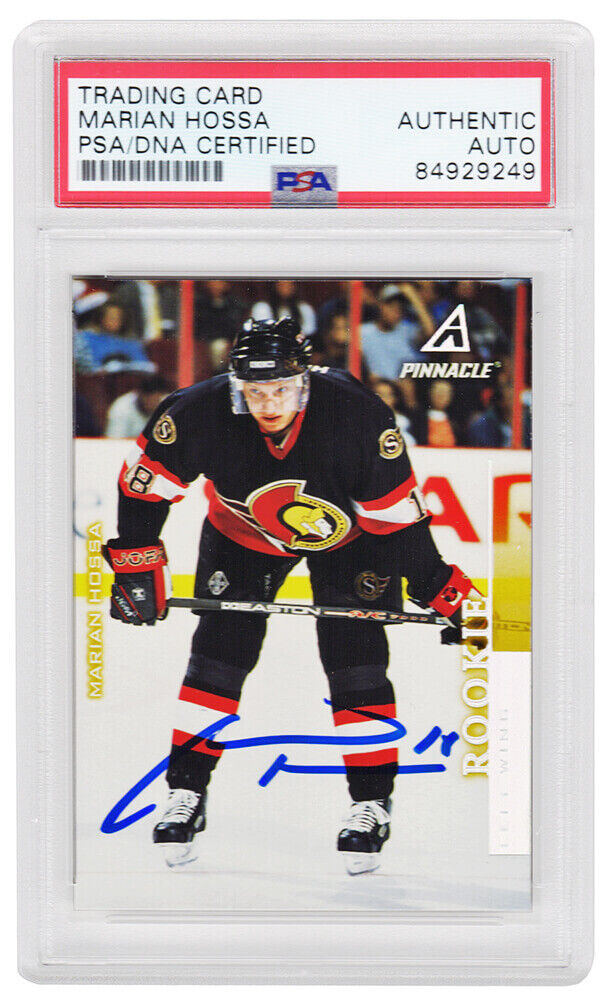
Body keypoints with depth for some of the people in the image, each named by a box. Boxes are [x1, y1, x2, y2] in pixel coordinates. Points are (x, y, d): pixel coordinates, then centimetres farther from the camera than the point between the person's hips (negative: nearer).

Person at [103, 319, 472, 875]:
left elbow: (398, 515, -23)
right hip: (243, 534, 2)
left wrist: (439, 590, -21)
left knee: (355, 659, -10)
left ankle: (372, 804, 2)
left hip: (348, 536, -1)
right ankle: (186, 794, 9)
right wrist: (138, 569, -15)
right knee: (219, 654, -4)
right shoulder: (201, 414, -31)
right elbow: (143, 483, -15)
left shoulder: (358, 416, -34)